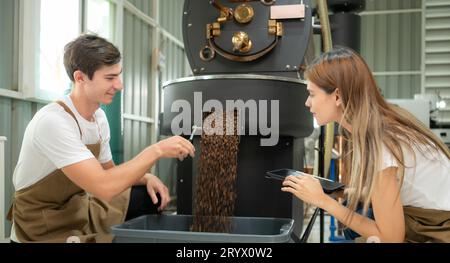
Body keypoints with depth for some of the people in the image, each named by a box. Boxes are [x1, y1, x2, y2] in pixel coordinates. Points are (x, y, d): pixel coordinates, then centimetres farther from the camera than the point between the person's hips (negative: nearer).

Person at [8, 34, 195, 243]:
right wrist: (156, 150, -28)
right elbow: (104, 186, -34)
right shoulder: (53, 122, -27)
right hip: (46, 231, -8)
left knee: (153, 197, 2)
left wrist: (146, 178, -7)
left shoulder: (99, 117, -1)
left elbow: (109, 172, 12)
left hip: (82, 209, 8)